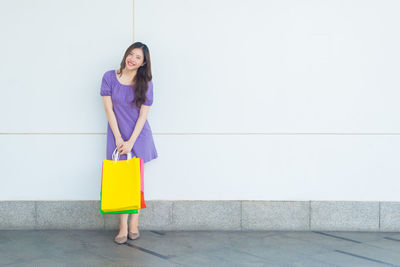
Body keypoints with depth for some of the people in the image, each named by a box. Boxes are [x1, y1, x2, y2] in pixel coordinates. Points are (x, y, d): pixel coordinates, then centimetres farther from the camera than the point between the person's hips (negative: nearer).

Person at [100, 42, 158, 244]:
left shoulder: (145, 83, -2)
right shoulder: (110, 77, -2)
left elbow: (143, 115, -4)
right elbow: (109, 110, -3)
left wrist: (131, 142, -11)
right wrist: (118, 138, -8)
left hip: (139, 136, 0)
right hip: (117, 135, 0)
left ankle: (134, 225, 11)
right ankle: (123, 228, 1)